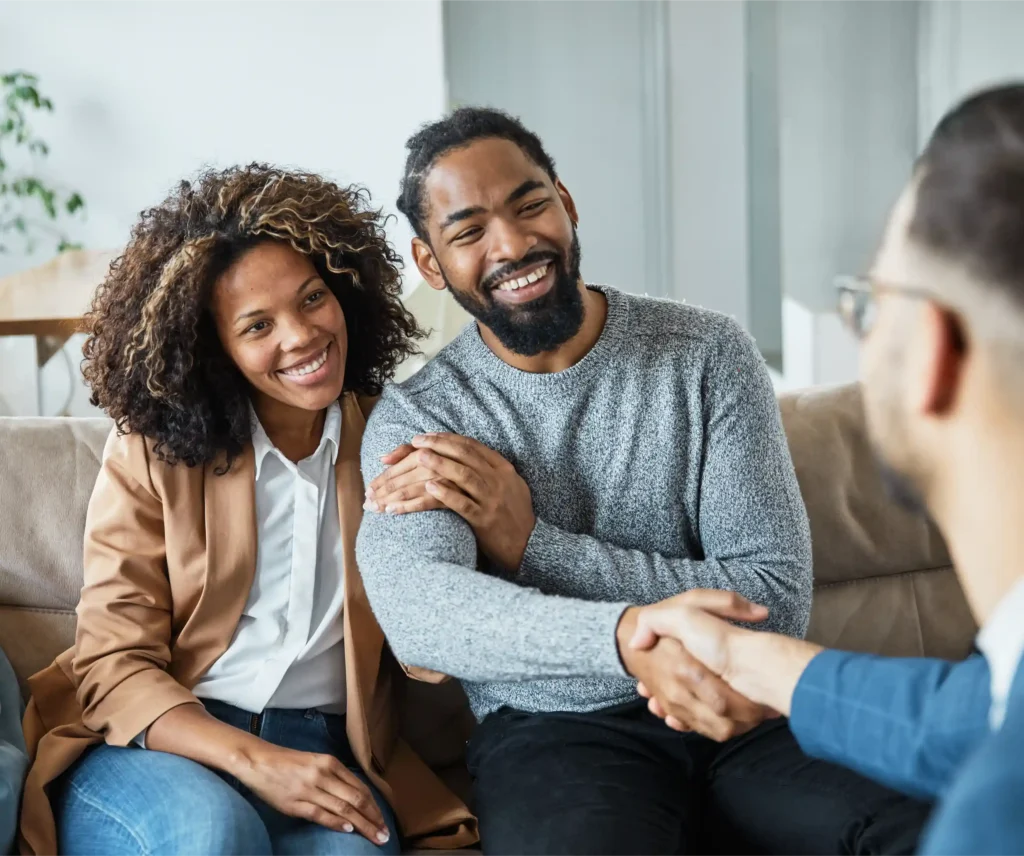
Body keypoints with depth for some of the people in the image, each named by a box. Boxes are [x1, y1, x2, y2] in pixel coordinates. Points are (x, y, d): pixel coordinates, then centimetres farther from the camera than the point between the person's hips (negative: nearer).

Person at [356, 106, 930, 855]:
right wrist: (628, 637, -41)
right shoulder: (413, 419, -1)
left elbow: (778, 600, -7)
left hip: (737, 715, 2)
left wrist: (530, 543, -14)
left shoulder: (708, 353, 1)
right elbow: (416, 611, -21)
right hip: (550, 731, -1)